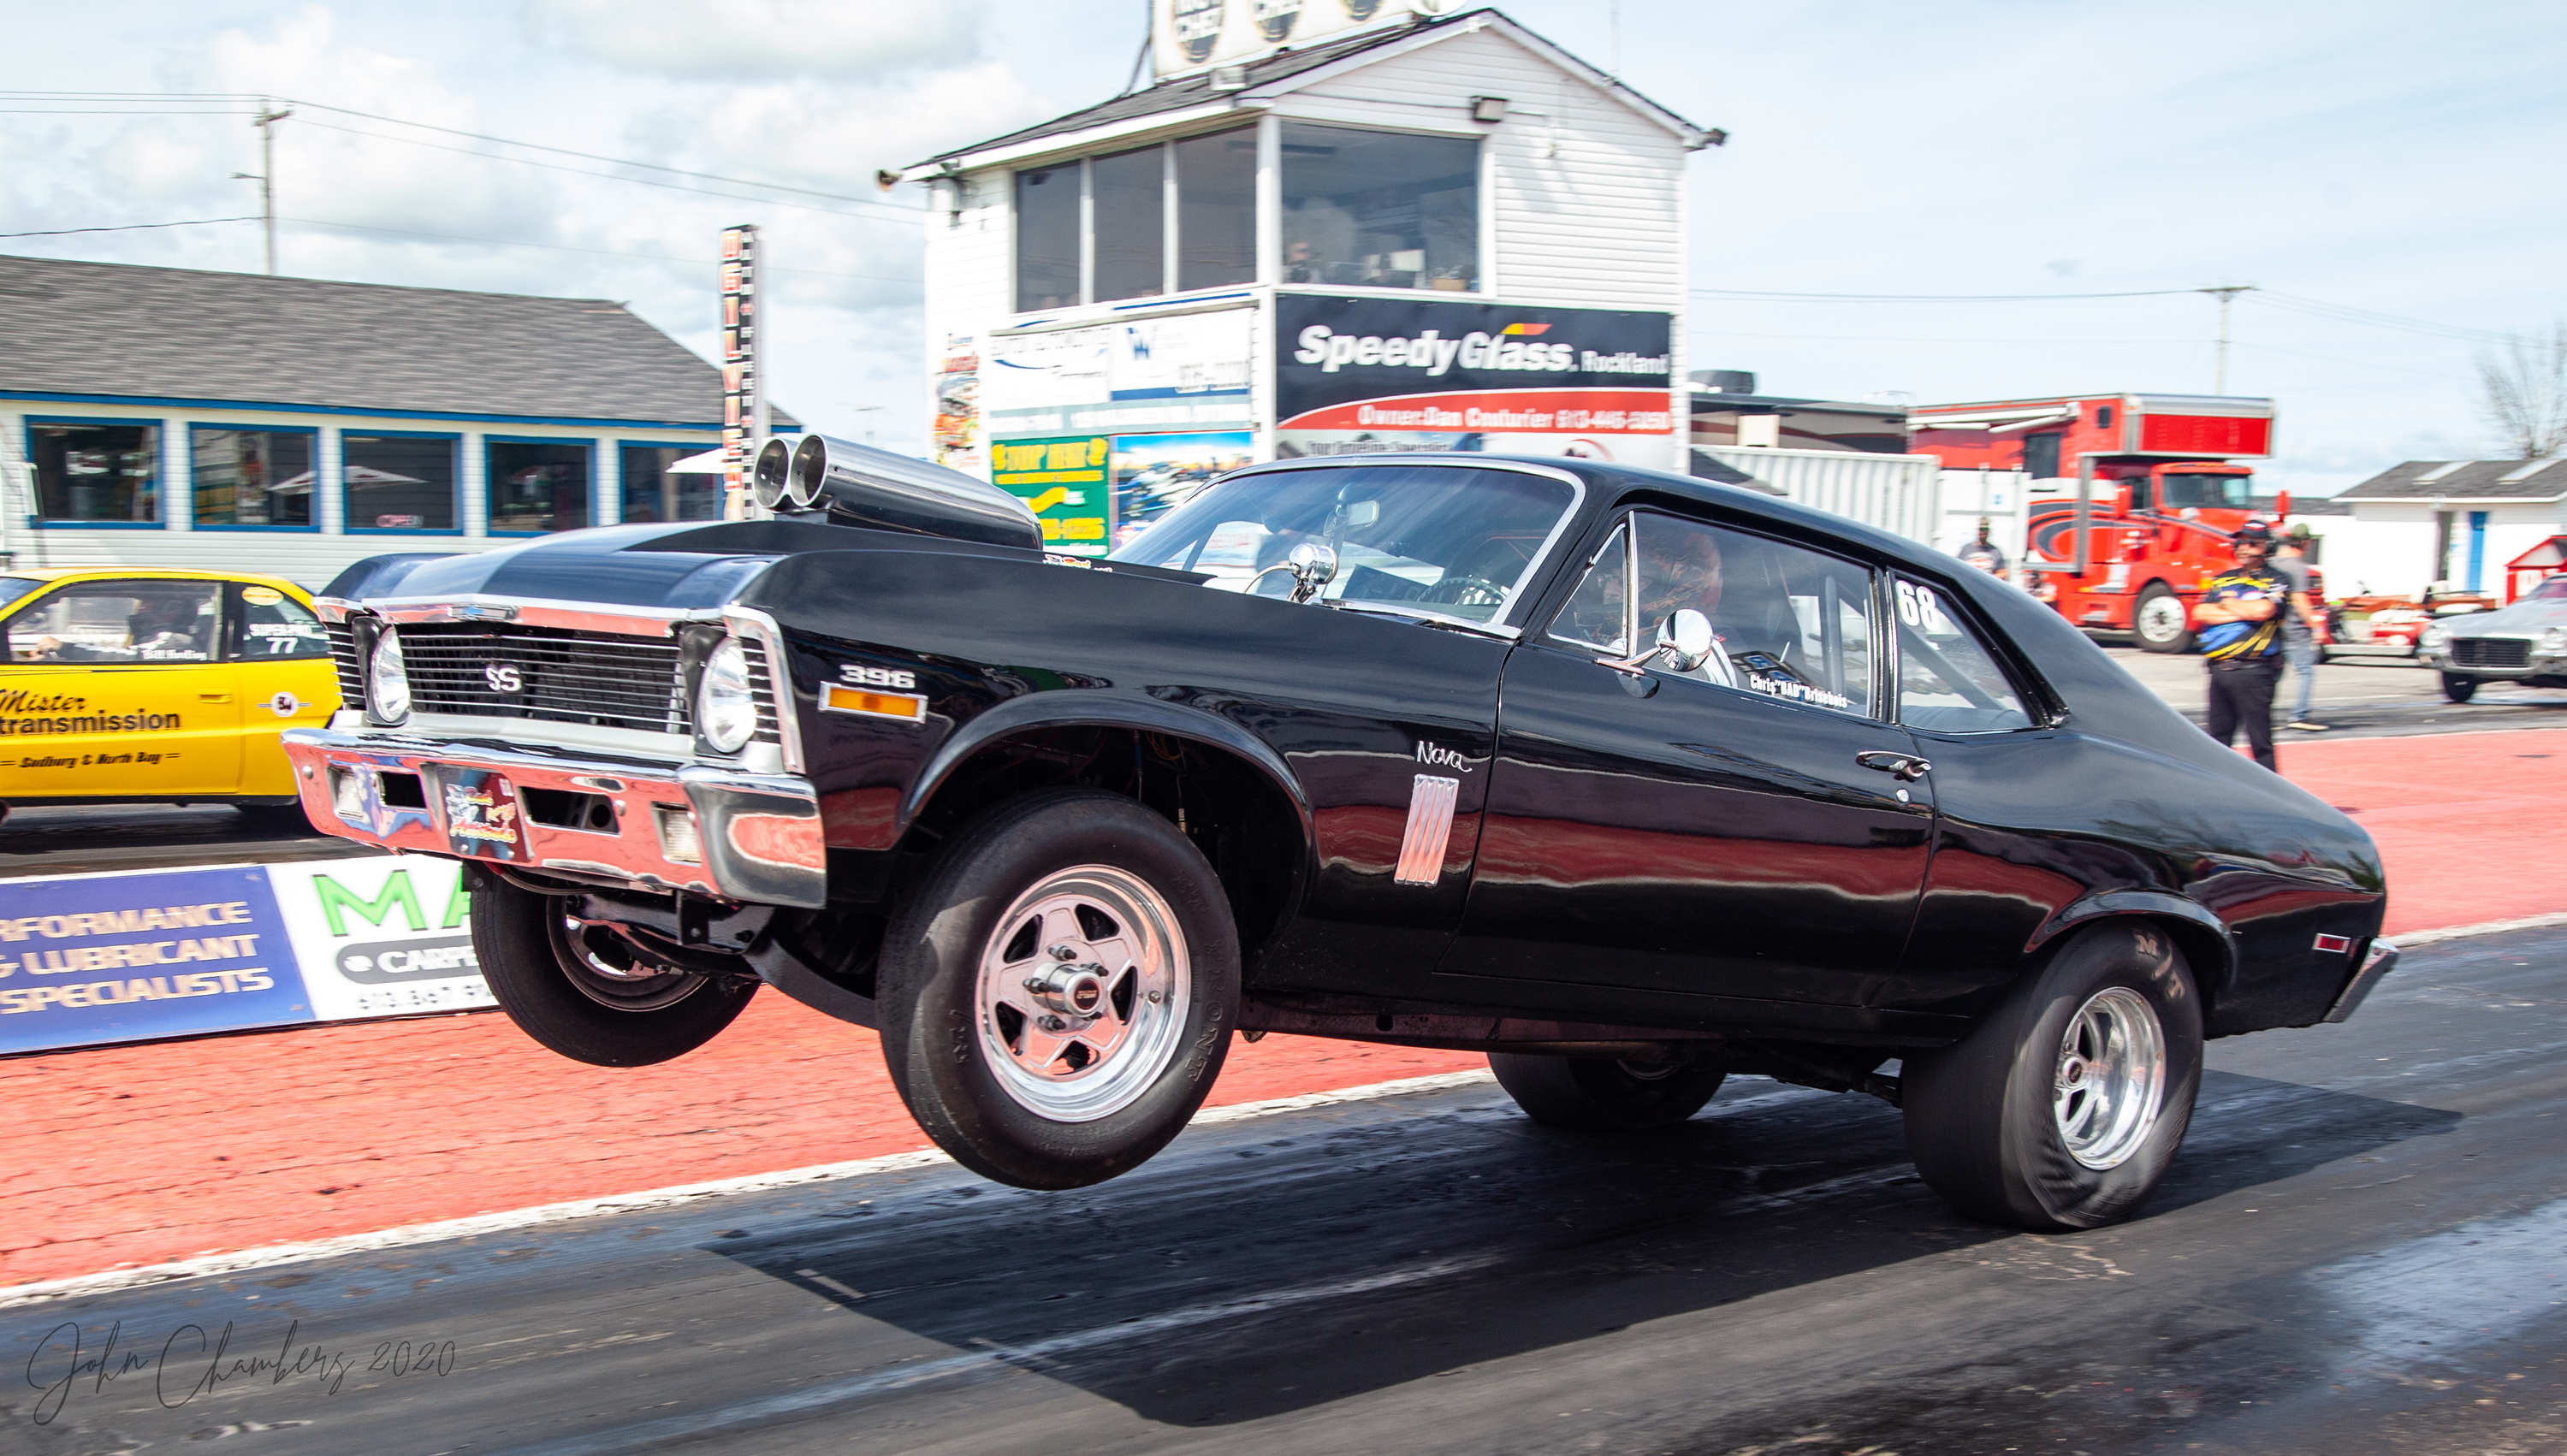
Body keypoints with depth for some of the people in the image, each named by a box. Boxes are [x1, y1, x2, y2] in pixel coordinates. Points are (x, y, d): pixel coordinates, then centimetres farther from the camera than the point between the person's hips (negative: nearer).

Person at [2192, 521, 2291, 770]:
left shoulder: (2274, 582, 1)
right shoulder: (2222, 580, 17)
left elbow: (2262, 610, -19)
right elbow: (2200, 614, 4)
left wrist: (2225, 603, -2)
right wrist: (2241, 612, -6)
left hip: (2253, 672, -6)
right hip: (2219, 668, 6)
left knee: (2260, 742, -5)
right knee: (2218, 738, 11)